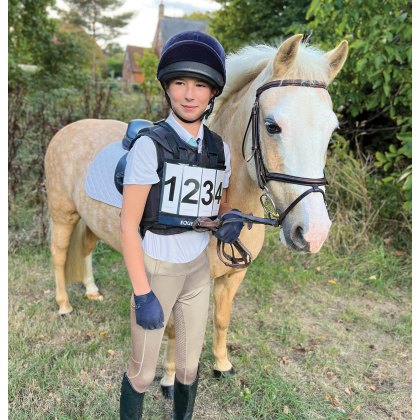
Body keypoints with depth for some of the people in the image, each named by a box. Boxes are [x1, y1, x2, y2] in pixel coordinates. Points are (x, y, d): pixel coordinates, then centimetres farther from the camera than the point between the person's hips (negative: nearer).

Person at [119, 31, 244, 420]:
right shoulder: (150, 145, -15)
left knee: (189, 365, 19)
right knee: (143, 371, 12)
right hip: (156, 270, -4)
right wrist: (143, 295, -17)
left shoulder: (220, 149, 0)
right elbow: (128, 226, -16)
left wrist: (230, 221, -10)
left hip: (199, 268, 5)